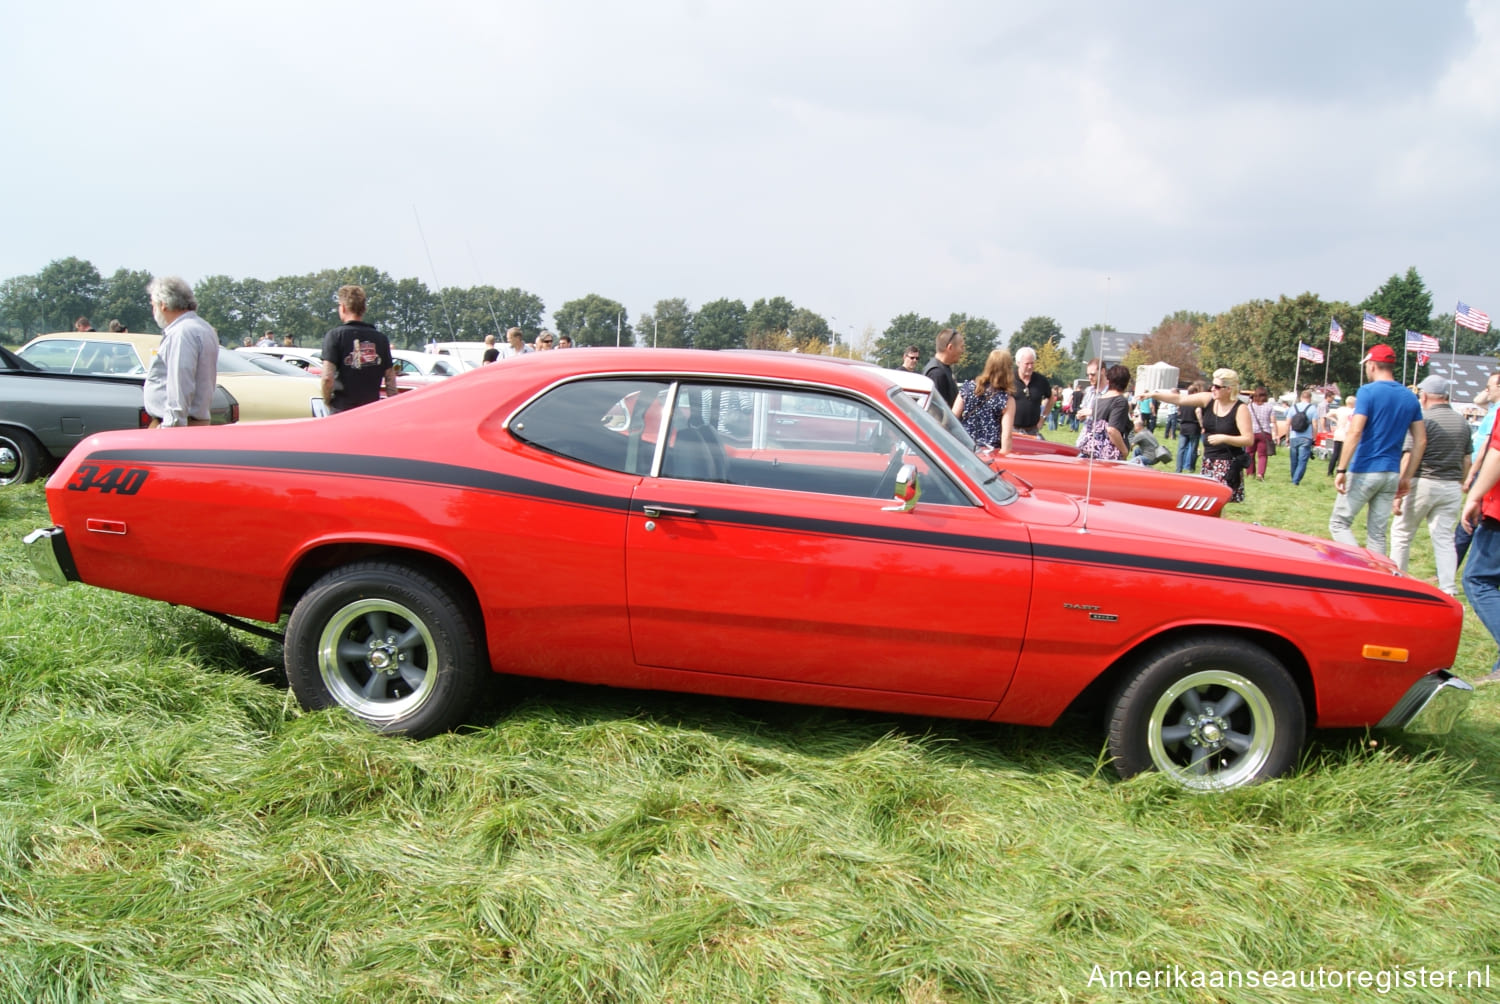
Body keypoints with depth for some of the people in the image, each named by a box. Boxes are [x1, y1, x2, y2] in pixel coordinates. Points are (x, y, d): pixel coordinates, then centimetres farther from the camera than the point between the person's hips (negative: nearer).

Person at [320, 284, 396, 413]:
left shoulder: (335, 335, -6)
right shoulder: (381, 338, 4)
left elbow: (327, 377, -14)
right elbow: (390, 378, 5)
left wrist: (327, 401, 2)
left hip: (342, 408, -3)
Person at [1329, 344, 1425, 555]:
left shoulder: (1368, 391, -9)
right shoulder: (1410, 397, 9)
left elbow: (1355, 432, -18)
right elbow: (1421, 441, 9)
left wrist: (1341, 469, -17)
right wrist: (1408, 476, 14)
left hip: (1364, 471, -6)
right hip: (1391, 474, 6)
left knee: (1338, 523, 2)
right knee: (1378, 533, 11)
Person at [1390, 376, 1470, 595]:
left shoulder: (1423, 419, -11)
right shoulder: (1462, 422, 9)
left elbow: (1409, 458, -16)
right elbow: (1466, 461, 13)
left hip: (1423, 484, -5)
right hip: (1452, 487, 5)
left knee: (1401, 533, 9)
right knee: (1444, 539, 8)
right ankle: (1448, 590, 3)